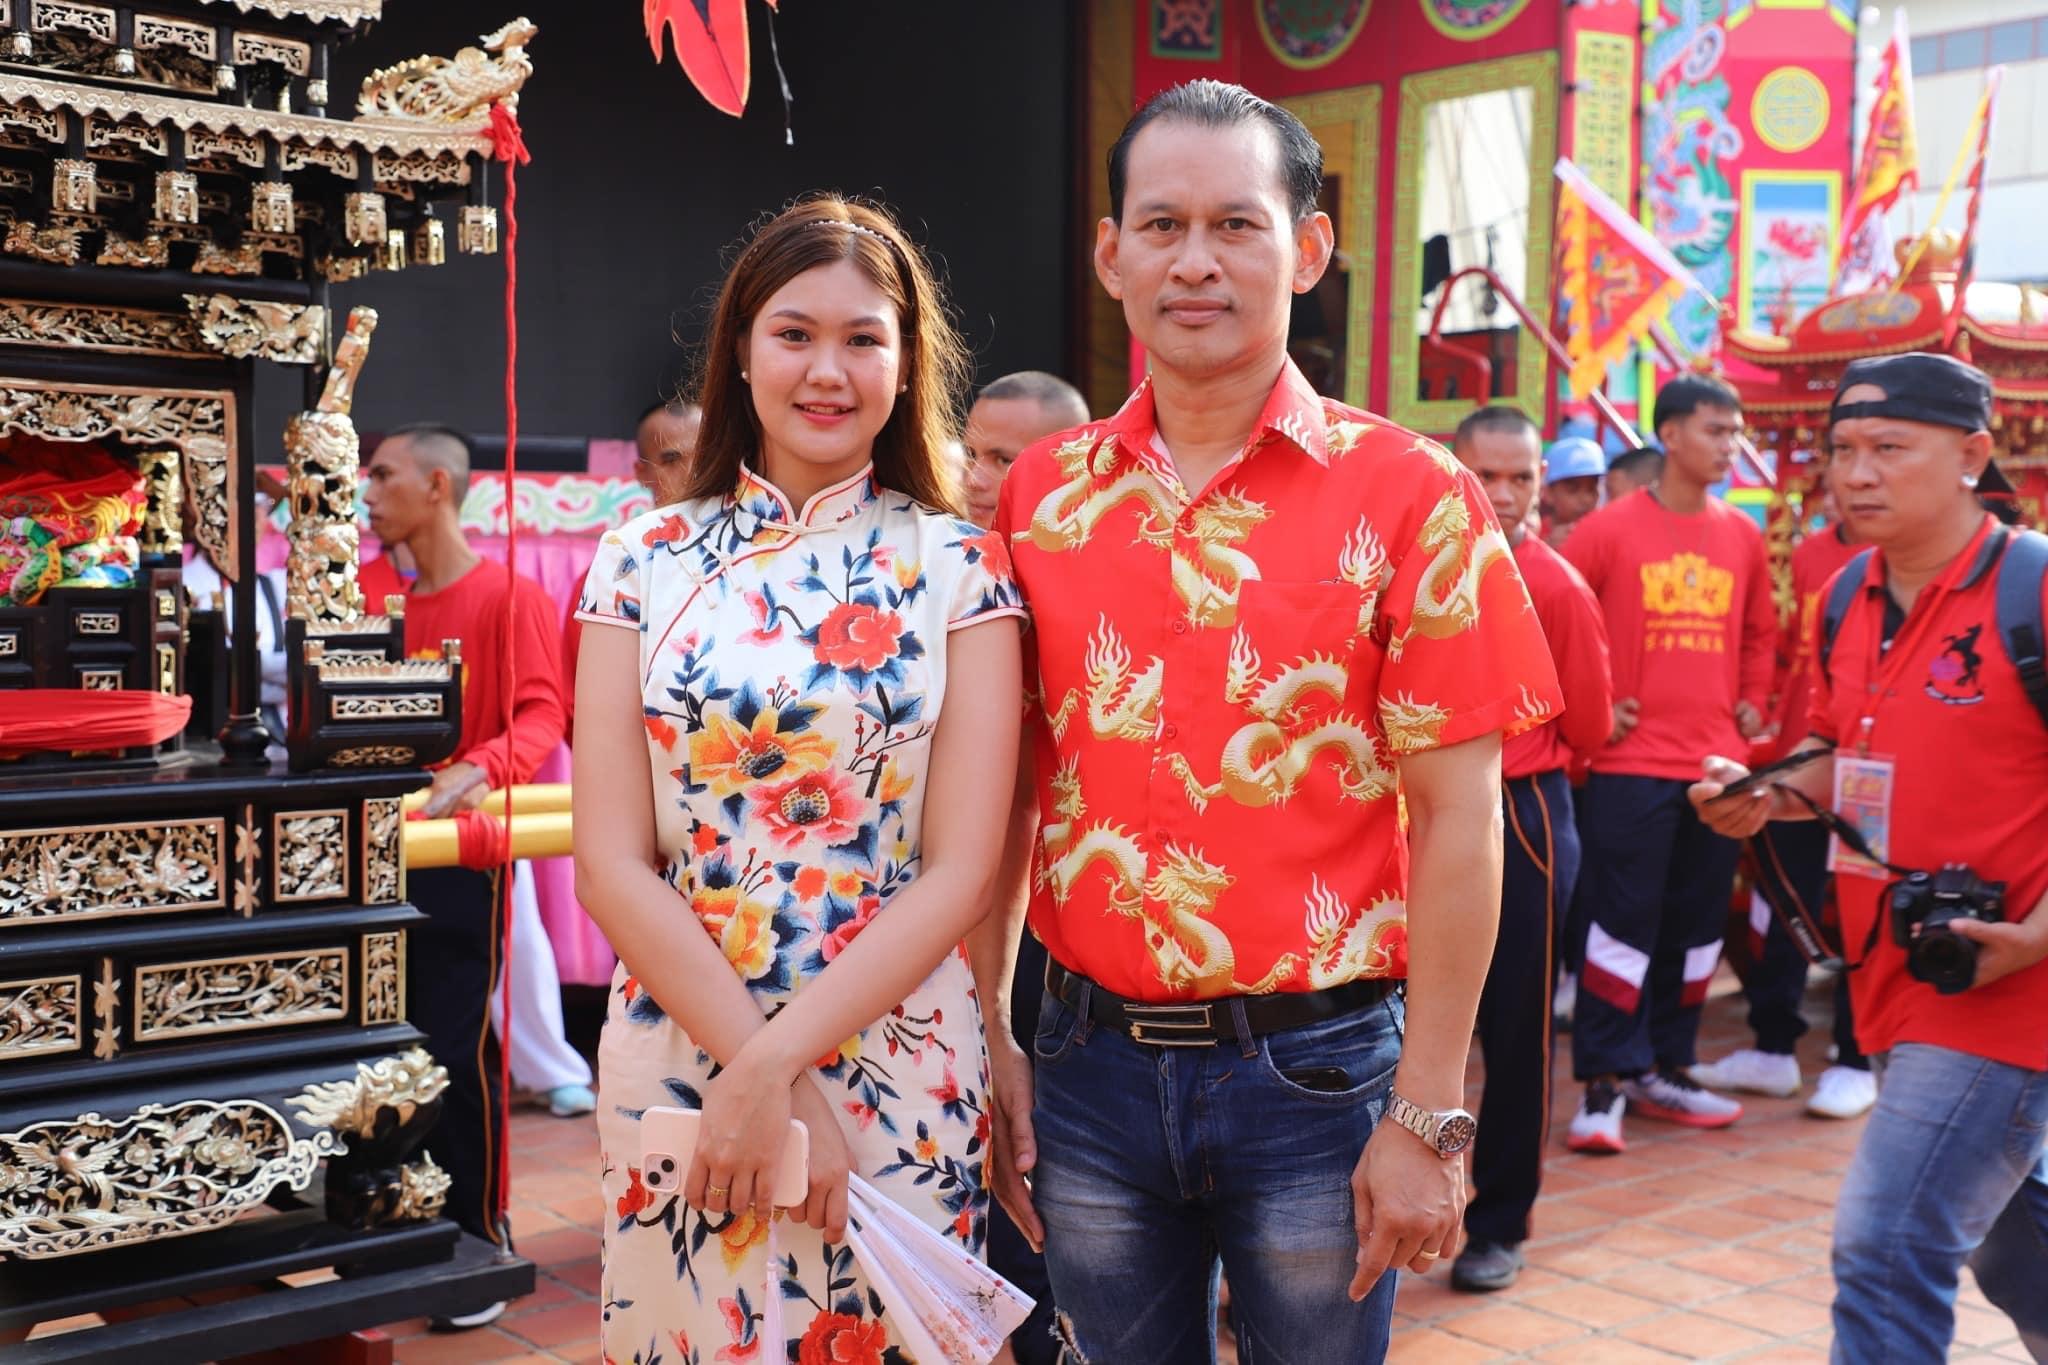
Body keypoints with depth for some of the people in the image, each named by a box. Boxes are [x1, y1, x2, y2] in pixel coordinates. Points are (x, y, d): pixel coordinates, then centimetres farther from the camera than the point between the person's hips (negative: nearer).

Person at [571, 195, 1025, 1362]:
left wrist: (777, 1061, -15)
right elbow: (612, 864, -4)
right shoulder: (644, 564, 1)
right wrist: (763, 1075, -12)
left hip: (902, 1079, -1)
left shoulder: (958, 567, -3)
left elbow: (962, 871, -8)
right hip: (675, 1059, 1)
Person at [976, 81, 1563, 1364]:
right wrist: (985, 1037, 3)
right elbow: (1010, 787, 7)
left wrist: (1428, 1116, -10)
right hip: (1091, 1062, 3)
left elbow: (1458, 816, -8)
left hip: (1316, 1068, -3)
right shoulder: (1040, 495, 3)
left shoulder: (1407, 494, -8)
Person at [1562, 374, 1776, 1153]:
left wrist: (1752, 702, 11)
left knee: (1697, 926, 11)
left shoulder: (1742, 535, 9)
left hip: (1718, 763, 5)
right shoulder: (1609, 529, -5)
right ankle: (1604, 1085, 4)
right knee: (1623, 923, -4)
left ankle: (1665, 1071, 24)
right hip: (1632, 764, -5)